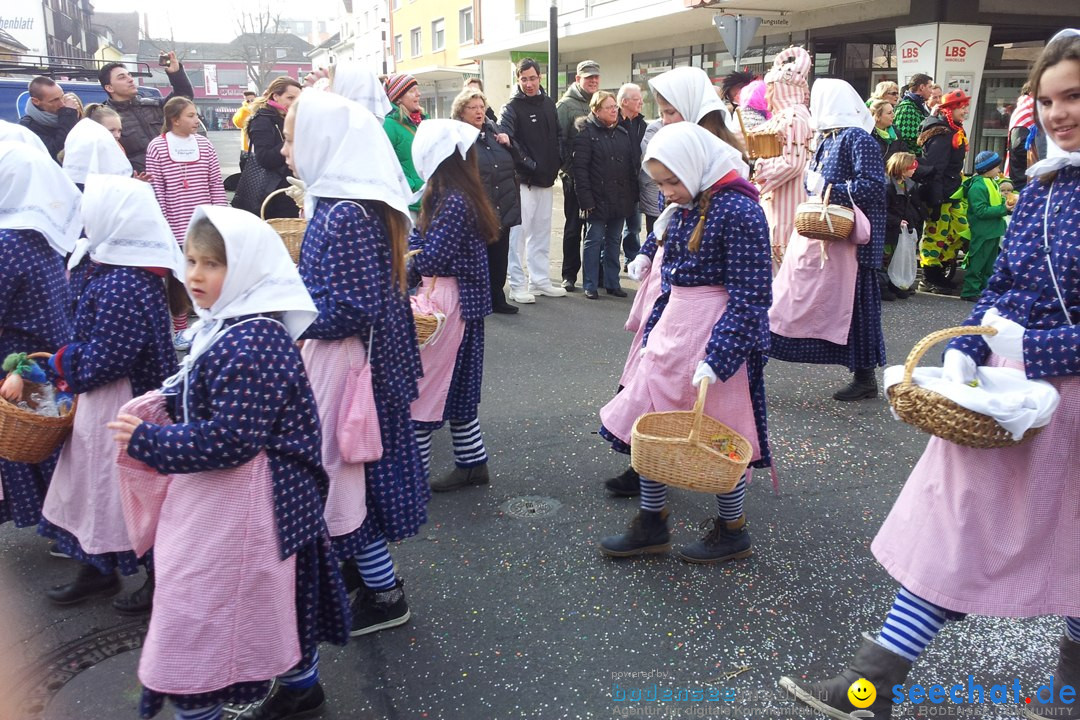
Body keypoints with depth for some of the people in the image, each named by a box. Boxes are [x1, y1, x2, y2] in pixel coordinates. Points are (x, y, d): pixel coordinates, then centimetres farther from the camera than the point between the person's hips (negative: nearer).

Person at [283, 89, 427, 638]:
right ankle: (361, 565, 40)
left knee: (345, 471, 4)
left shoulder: (346, 215, -24)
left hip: (347, 363, -9)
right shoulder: (335, 202, 6)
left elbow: (351, 310, -26)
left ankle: (384, 595, 20)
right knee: (348, 468, 21)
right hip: (337, 360, 9)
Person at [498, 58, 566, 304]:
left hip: (546, 180, 7)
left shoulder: (549, 104, 12)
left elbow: (559, 134, 19)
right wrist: (528, 163, -29)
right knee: (519, 232, -6)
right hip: (523, 181, -6)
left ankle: (540, 280, 21)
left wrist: (556, 162, 6)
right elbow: (505, 139, -21)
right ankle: (518, 285, 0)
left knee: (542, 233, 12)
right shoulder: (512, 108, -7)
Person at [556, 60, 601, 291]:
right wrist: (567, 168, -14)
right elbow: (559, 139, -9)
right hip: (575, 176, -4)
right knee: (573, 227, 3)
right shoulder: (566, 105, -3)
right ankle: (569, 275, 11)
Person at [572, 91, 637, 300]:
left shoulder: (622, 132, 12)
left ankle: (612, 282, 21)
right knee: (594, 241, 2)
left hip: (620, 199, 6)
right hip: (598, 198, -6)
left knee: (613, 241, 12)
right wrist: (586, 199, -18)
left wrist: (633, 195, 7)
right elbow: (580, 167, -13)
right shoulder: (586, 132, -7)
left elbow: (633, 165, 14)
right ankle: (590, 285, 9)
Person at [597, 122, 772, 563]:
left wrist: (715, 359, -23)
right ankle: (651, 525, 27)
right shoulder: (683, 207, 7)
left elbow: (748, 298, -19)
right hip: (672, 327, 8)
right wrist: (654, 329, 16)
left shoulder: (738, 210, -17)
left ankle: (732, 533, 27)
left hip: (717, 333, -8)